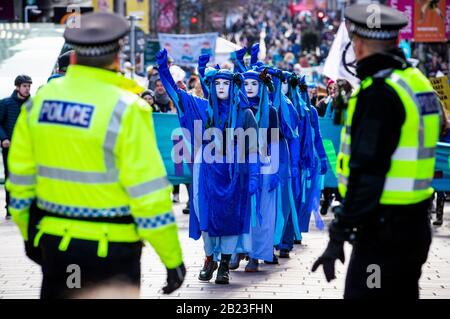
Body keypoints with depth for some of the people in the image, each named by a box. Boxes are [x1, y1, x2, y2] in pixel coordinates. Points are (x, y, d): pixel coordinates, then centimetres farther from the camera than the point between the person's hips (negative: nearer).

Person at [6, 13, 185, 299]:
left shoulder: (40, 100, 3)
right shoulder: (126, 108, -14)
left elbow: (21, 173, 10)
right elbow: (148, 190, -14)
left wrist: (29, 234, 24)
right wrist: (173, 258, -8)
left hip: (54, 242, 5)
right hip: (112, 247, -5)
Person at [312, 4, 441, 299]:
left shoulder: (379, 93, -17)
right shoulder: (418, 82, 12)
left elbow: (367, 172, -22)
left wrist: (339, 235, -20)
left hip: (382, 232, -10)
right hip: (417, 227, 10)